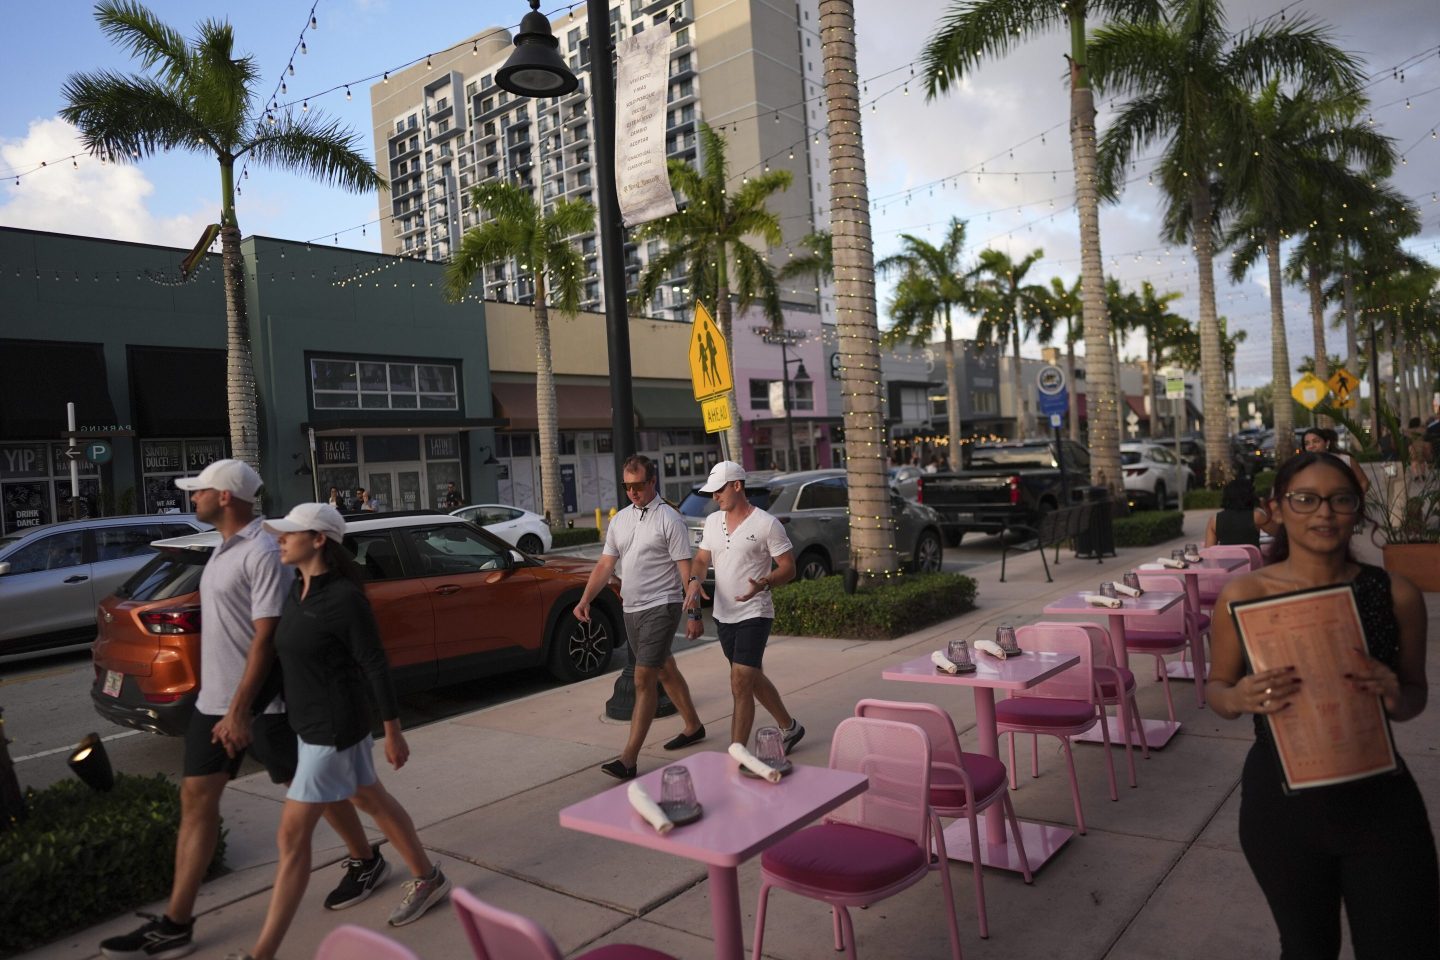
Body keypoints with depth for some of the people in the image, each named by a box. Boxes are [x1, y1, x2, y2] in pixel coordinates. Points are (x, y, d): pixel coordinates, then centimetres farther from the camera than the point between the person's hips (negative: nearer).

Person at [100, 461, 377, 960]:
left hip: (262, 704, -9)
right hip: (213, 699, 9)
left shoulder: (262, 552, -20)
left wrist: (239, 711, -24)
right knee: (196, 798, 8)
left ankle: (365, 861, 27)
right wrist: (222, 706, 21)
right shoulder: (225, 547, 10)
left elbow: (266, 638, -23)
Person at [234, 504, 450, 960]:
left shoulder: (344, 598, -21)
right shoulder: (298, 589, 3)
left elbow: (375, 666, -17)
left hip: (333, 730, -9)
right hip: (310, 725, 9)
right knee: (375, 803, 21)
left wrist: (393, 731, -12)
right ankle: (428, 879, 39)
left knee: (292, 837, -1)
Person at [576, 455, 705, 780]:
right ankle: (693, 727, 38)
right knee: (665, 671, 19)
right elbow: (605, 564, 8)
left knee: (643, 680, -11)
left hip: (661, 607, -7)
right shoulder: (619, 520, 10)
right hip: (631, 609, 7)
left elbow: (685, 569, -12)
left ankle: (629, 760, -10)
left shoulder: (669, 519, -10)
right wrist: (585, 600, -4)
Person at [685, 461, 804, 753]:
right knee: (753, 679, 19)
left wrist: (764, 583, -30)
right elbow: (701, 559, 13)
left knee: (740, 685, -12)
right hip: (723, 615, 7)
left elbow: (788, 568, -10)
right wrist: (694, 581, -10)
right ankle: (789, 728, 39)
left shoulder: (766, 524, -12)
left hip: (754, 614, -7)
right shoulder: (712, 522, 8)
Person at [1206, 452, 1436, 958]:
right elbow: (1216, 689, 0)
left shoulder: (1396, 594, -7)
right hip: (1281, 802, 0)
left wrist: (1395, 696, -17)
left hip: (1379, 799, 1)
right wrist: (1241, 697, -23)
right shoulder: (1242, 595, -11)